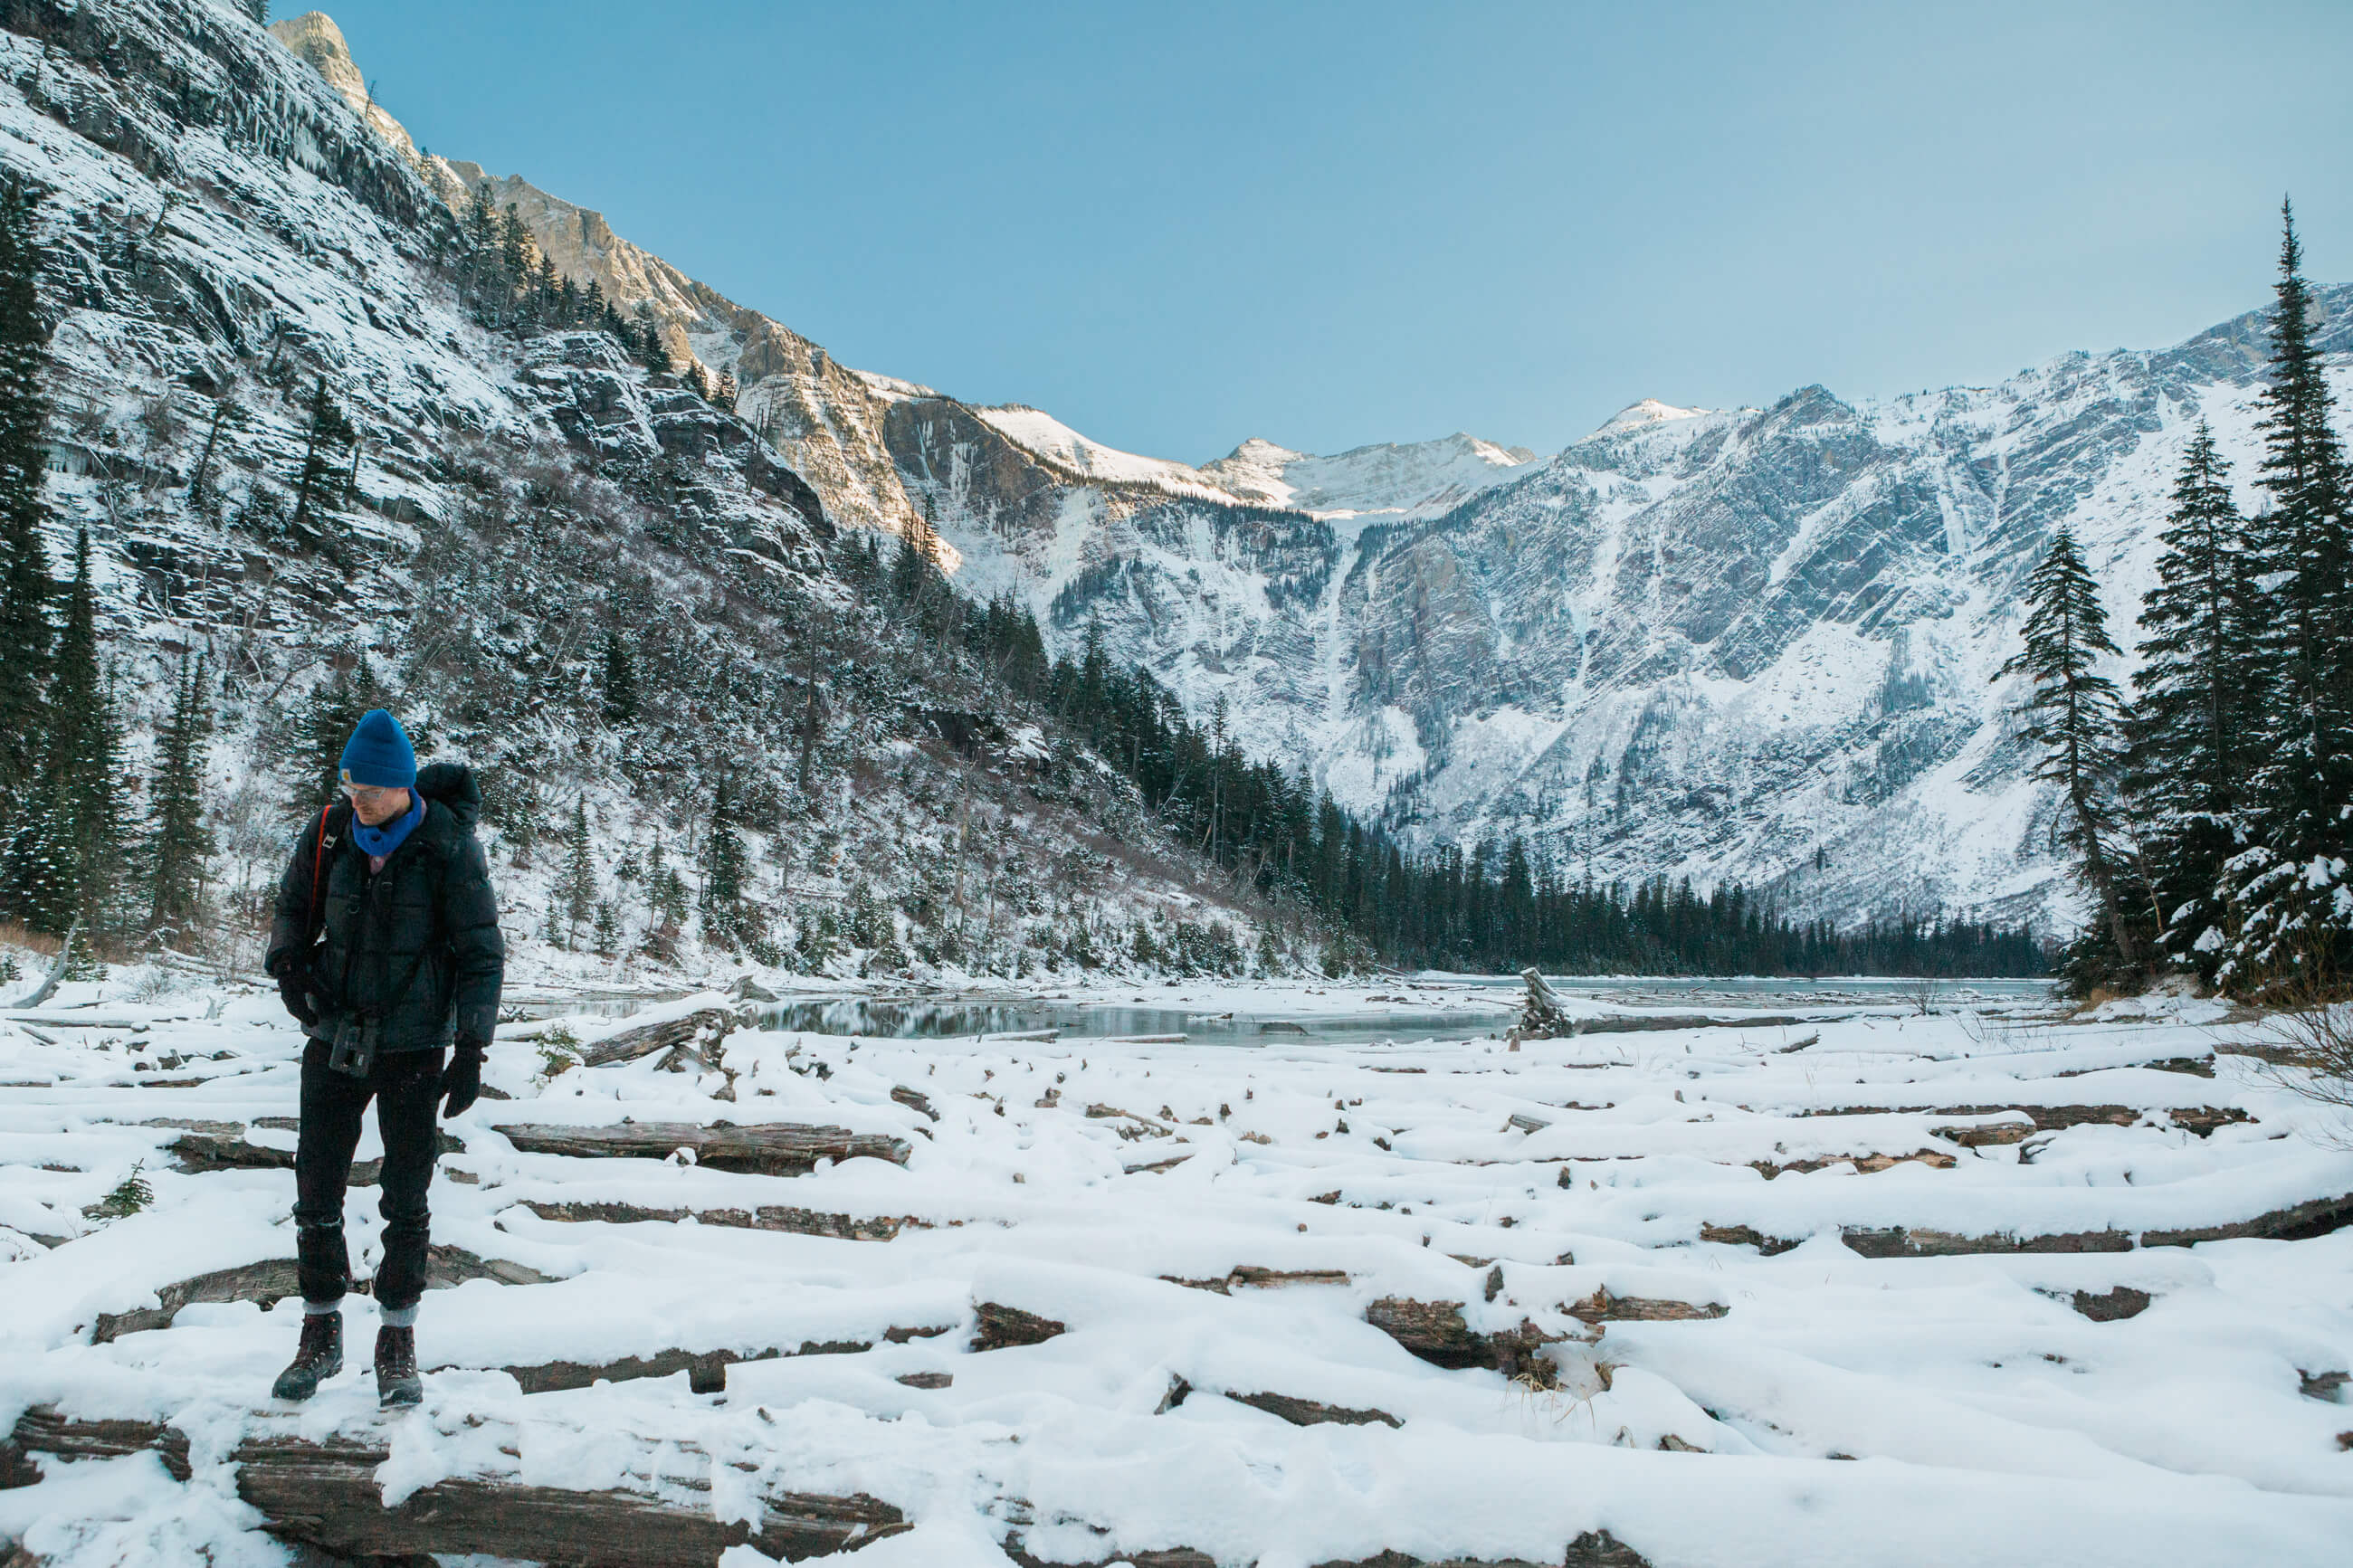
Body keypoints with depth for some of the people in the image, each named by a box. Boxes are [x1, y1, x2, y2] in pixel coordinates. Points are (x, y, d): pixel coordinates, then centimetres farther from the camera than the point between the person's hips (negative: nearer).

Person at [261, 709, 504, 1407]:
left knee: (406, 1197, 2)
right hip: (335, 1035, 3)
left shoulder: (449, 847, -13)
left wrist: (472, 1050, -15)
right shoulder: (330, 831, -4)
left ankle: (398, 1340, 16)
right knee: (316, 1190, 6)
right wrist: (288, 964, -5)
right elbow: (293, 904, 15)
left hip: (413, 1043, -3)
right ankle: (321, 1333, 23)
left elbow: (482, 954, -9)